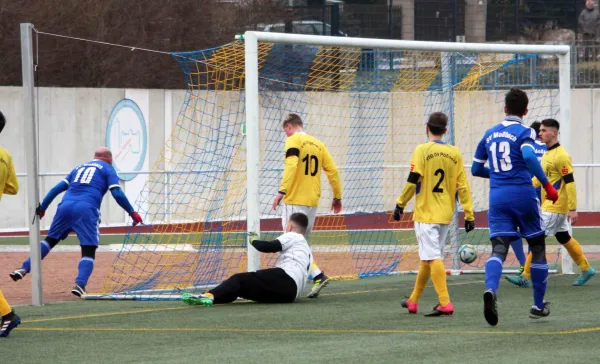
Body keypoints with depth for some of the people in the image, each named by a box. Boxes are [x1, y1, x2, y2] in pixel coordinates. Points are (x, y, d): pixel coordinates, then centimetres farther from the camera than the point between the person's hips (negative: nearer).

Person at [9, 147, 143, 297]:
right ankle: (79, 284, -22)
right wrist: (132, 212, 8)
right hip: (87, 210, -4)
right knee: (88, 250, -2)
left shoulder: (79, 168, 29)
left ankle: (24, 269, 8)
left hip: (66, 206, 4)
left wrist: (42, 208, 25)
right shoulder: (108, 169, 16)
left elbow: (57, 188, 23)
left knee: (50, 240, 18)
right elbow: (117, 194, 2)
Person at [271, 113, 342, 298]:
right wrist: (337, 197, 19)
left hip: (295, 200, -7)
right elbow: (333, 170, 12)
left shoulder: (293, 141, -5)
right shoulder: (318, 144, 14)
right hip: (313, 200, 7)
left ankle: (318, 275, -21)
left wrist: (282, 191, -24)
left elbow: (291, 165, -20)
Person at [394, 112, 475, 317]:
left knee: (433, 257, -9)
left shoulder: (423, 150, -8)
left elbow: (413, 180, -13)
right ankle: (413, 301, 27)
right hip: (445, 215, 5)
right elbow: (462, 186, 3)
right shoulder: (455, 153, 5)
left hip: (425, 213, -5)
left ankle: (445, 303, -21)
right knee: (428, 257, 16)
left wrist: (401, 204, -3)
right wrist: (469, 215, 4)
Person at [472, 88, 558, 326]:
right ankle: (538, 305, 20)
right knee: (537, 247, 14)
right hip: (522, 194, -3)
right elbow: (528, 157, -24)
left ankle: (490, 290, -38)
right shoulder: (524, 132, -3)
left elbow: (476, 169, 19)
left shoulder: (489, 134, 13)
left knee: (499, 249, -7)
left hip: (497, 197, 3)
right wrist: (547, 185, -17)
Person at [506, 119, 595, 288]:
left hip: (555, 207, -9)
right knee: (565, 239, 16)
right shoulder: (547, 154, 12)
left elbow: (570, 183, -19)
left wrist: (573, 209, -21)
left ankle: (526, 277, -7)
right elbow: (539, 177, 19)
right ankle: (586, 269, 25)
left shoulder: (561, 156, -17)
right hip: (548, 205, 9)